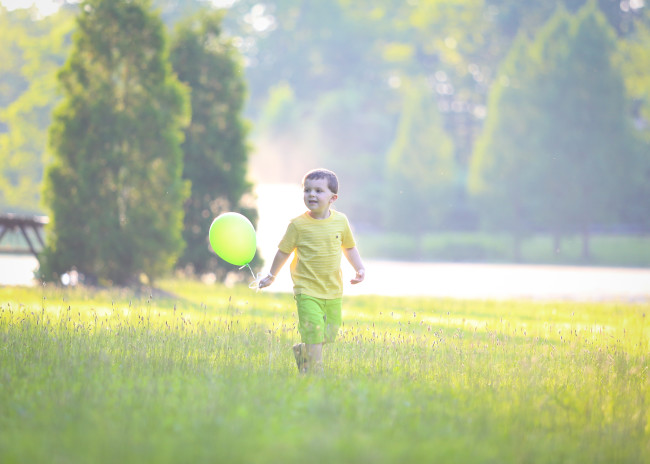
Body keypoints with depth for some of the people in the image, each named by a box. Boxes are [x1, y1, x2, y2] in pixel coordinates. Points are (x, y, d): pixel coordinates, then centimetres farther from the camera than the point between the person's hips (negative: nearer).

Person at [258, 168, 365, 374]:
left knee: (330, 333, 10)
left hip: (333, 290, 4)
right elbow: (284, 251, 3)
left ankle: (302, 351, 36)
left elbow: (349, 247, 16)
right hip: (307, 290, -4)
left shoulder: (340, 221, 1)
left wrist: (359, 268, 4)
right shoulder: (298, 224, -9)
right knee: (314, 330, -16)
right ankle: (314, 372, -6)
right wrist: (271, 276, 11)